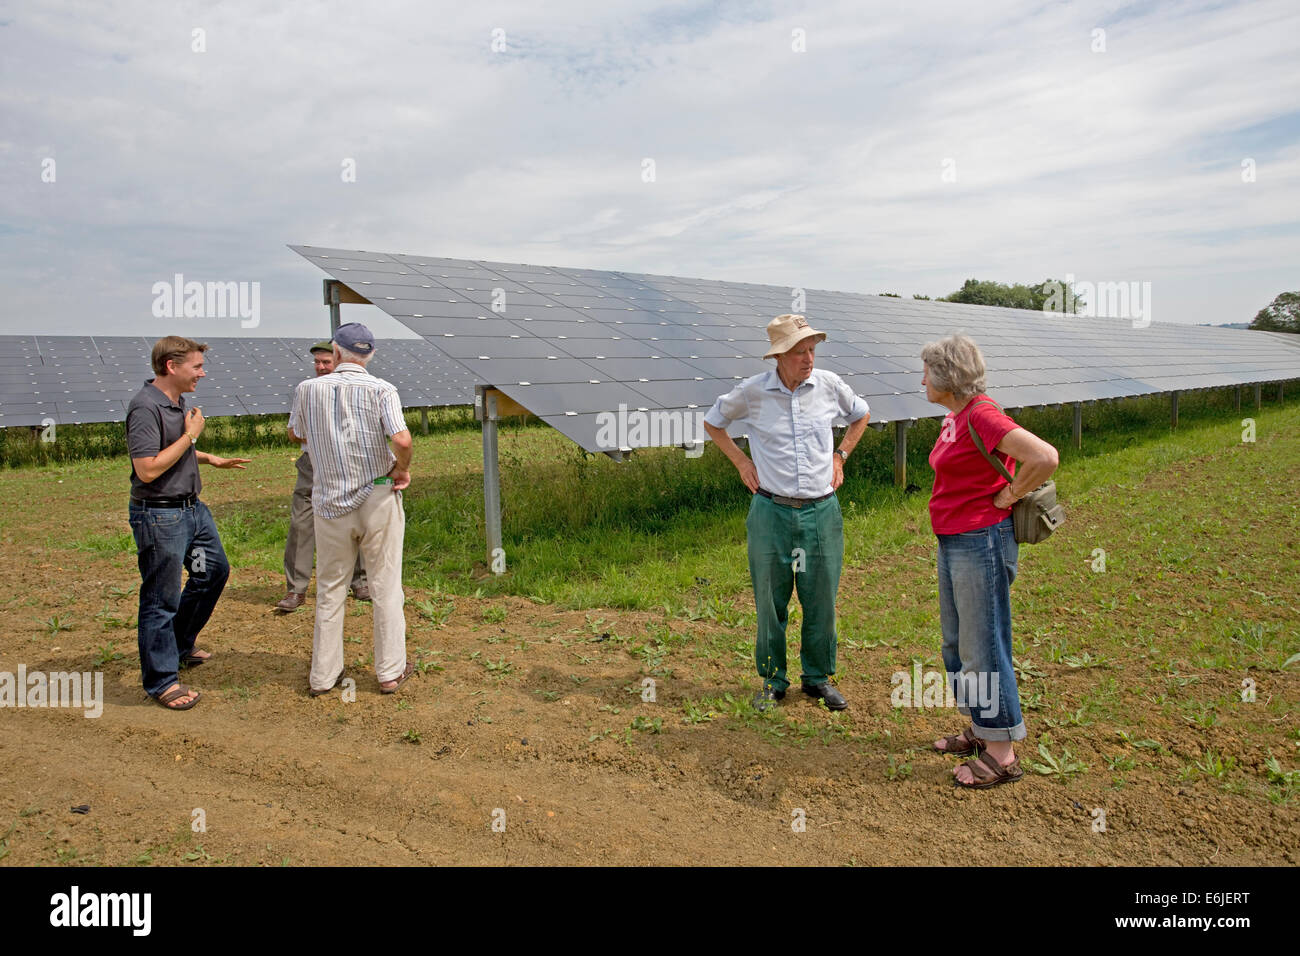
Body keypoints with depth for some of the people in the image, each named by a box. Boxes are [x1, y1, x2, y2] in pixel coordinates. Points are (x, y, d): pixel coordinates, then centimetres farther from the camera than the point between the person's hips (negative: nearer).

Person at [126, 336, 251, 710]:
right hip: (159, 516, -10)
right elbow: (148, 469, -27)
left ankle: (180, 646, 39)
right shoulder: (146, 407, -21)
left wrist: (210, 458, 17)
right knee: (161, 599, 0)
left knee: (214, 570, 22)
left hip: (192, 507, 10)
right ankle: (162, 681, 13)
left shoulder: (178, 402, 10)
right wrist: (190, 435, -19)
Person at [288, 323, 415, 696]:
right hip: (378, 497, -2)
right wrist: (402, 469, -4)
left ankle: (323, 675, 21)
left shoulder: (308, 389, -2)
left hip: (330, 503, 2)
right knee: (385, 587, 8)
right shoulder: (380, 390, -10)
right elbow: (402, 440, -23)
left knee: (329, 590, 14)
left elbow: (295, 434, 15)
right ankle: (390, 671, 16)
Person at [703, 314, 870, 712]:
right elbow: (713, 421, 13)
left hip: (822, 511, 1)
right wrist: (741, 461, 4)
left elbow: (861, 414, 20)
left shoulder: (829, 384, -1)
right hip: (771, 512, -1)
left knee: (821, 601, 8)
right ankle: (773, 680, 23)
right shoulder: (752, 391, -6)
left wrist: (840, 456, 11)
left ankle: (818, 677, 26)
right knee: (770, 602, 6)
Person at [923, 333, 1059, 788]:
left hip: (982, 543, -10)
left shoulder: (982, 414, -18)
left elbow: (1045, 457, -28)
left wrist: (1007, 497, -16)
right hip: (952, 543, 10)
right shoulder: (956, 416, 10)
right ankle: (980, 731, 34)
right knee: (956, 644, 19)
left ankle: (1002, 755, 12)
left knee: (983, 648, -1)